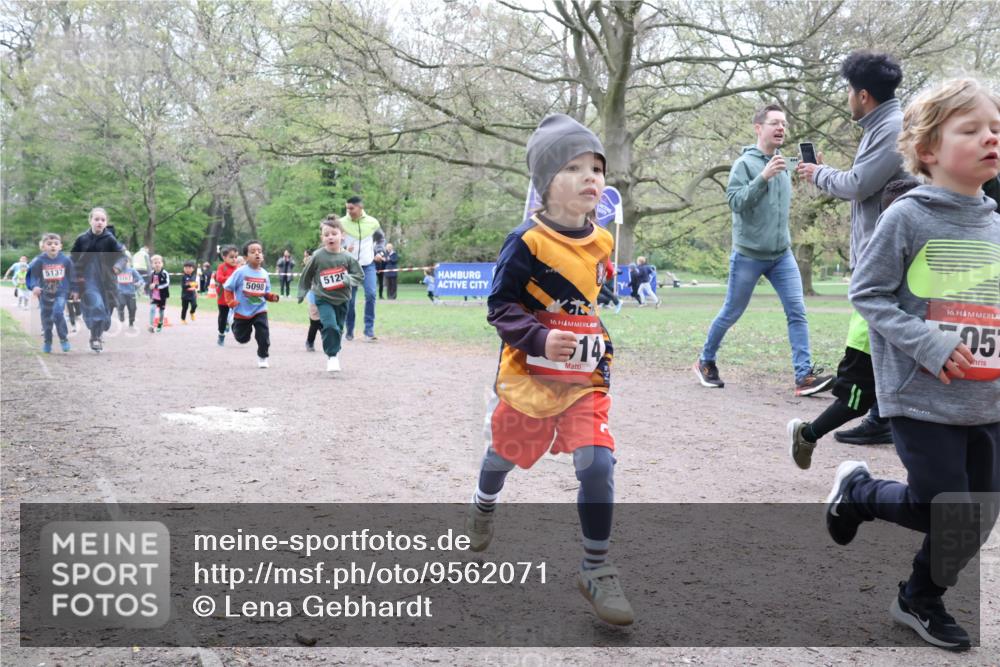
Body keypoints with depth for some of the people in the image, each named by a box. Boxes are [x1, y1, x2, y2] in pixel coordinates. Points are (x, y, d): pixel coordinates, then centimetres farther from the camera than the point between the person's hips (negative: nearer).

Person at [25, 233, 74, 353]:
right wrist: (34, 287, -27)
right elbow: (33, 276, -9)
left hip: (60, 293, -1)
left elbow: (71, 277, 6)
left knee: (58, 314, -20)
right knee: (46, 318, 8)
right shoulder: (39, 261, -12)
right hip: (45, 294, 1)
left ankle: (64, 338, -2)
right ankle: (47, 342, 25)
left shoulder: (66, 260, -7)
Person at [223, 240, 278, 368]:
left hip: (260, 310, 2)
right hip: (242, 311, -2)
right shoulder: (240, 272, -13)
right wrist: (231, 302, -18)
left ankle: (262, 357, 10)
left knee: (264, 336, -12)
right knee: (242, 338, 13)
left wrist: (272, 296, -11)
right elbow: (228, 288, -7)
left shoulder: (264, 273, -1)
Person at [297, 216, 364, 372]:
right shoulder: (318, 256, -11)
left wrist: (348, 279, -20)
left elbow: (360, 275, -1)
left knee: (338, 328, 15)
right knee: (330, 326, -21)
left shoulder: (347, 257, -8)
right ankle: (332, 356, -10)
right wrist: (302, 292, 10)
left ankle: (334, 351, 39)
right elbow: (307, 275, 3)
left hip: (342, 299, 3)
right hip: (323, 299, -3)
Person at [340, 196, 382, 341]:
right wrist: (344, 250, -16)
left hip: (368, 264, 0)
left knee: (371, 295, -14)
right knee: (350, 299, 3)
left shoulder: (372, 222, -2)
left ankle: (369, 331, -9)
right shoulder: (342, 223, -9)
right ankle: (350, 330, 19)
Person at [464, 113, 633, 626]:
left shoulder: (603, 242, 1)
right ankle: (484, 505, 56)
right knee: (507, 451, 19)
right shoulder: (526, 242, -17)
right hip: (529, 376, -3)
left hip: (586, 381, 3)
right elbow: (501, 306, -14)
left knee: (597, 464, -14)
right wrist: (539, 339, -27)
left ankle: (596, 570, 2)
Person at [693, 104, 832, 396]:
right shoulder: (745, 163, -9)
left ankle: (805, 376, -8)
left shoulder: (782, 164, 10)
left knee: (797, 311, -8)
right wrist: (763, 177, -27)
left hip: (782, 255, 5)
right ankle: (705, 361, 28)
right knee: (731, 314, 7)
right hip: (748, 255, -5)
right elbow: (735, 201, -20)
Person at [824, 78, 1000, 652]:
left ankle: (922, 600, 34)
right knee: (949, 513, -2)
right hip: (921, 397, -6)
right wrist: (927, 343, -19)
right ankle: (858, 490, 25)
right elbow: (867, 293, -10)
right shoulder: (908, 217, -11)